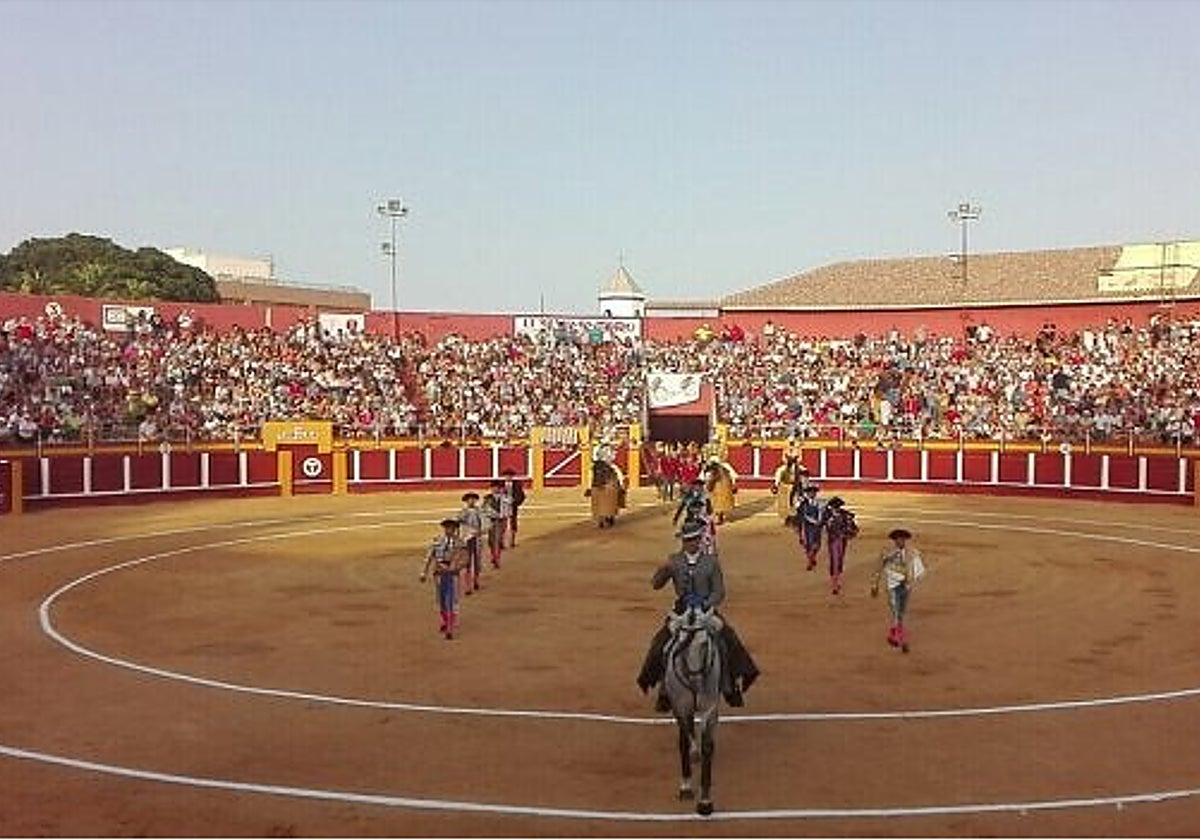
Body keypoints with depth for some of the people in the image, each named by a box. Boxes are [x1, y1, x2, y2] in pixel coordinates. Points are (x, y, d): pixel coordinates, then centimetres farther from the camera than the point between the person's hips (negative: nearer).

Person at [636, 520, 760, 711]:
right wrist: (663, 570, -21)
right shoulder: (674, 561, 2)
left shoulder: (711, 562, -1)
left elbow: (719, 591, -1)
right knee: (663, 646, -11)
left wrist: (706, 605, -18)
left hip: (706, 610, -1)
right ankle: (665, 693, 3)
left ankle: (731, 688, 5)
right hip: (681, 611, 1)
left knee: (726, 643, -13)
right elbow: (655, 584, -1)